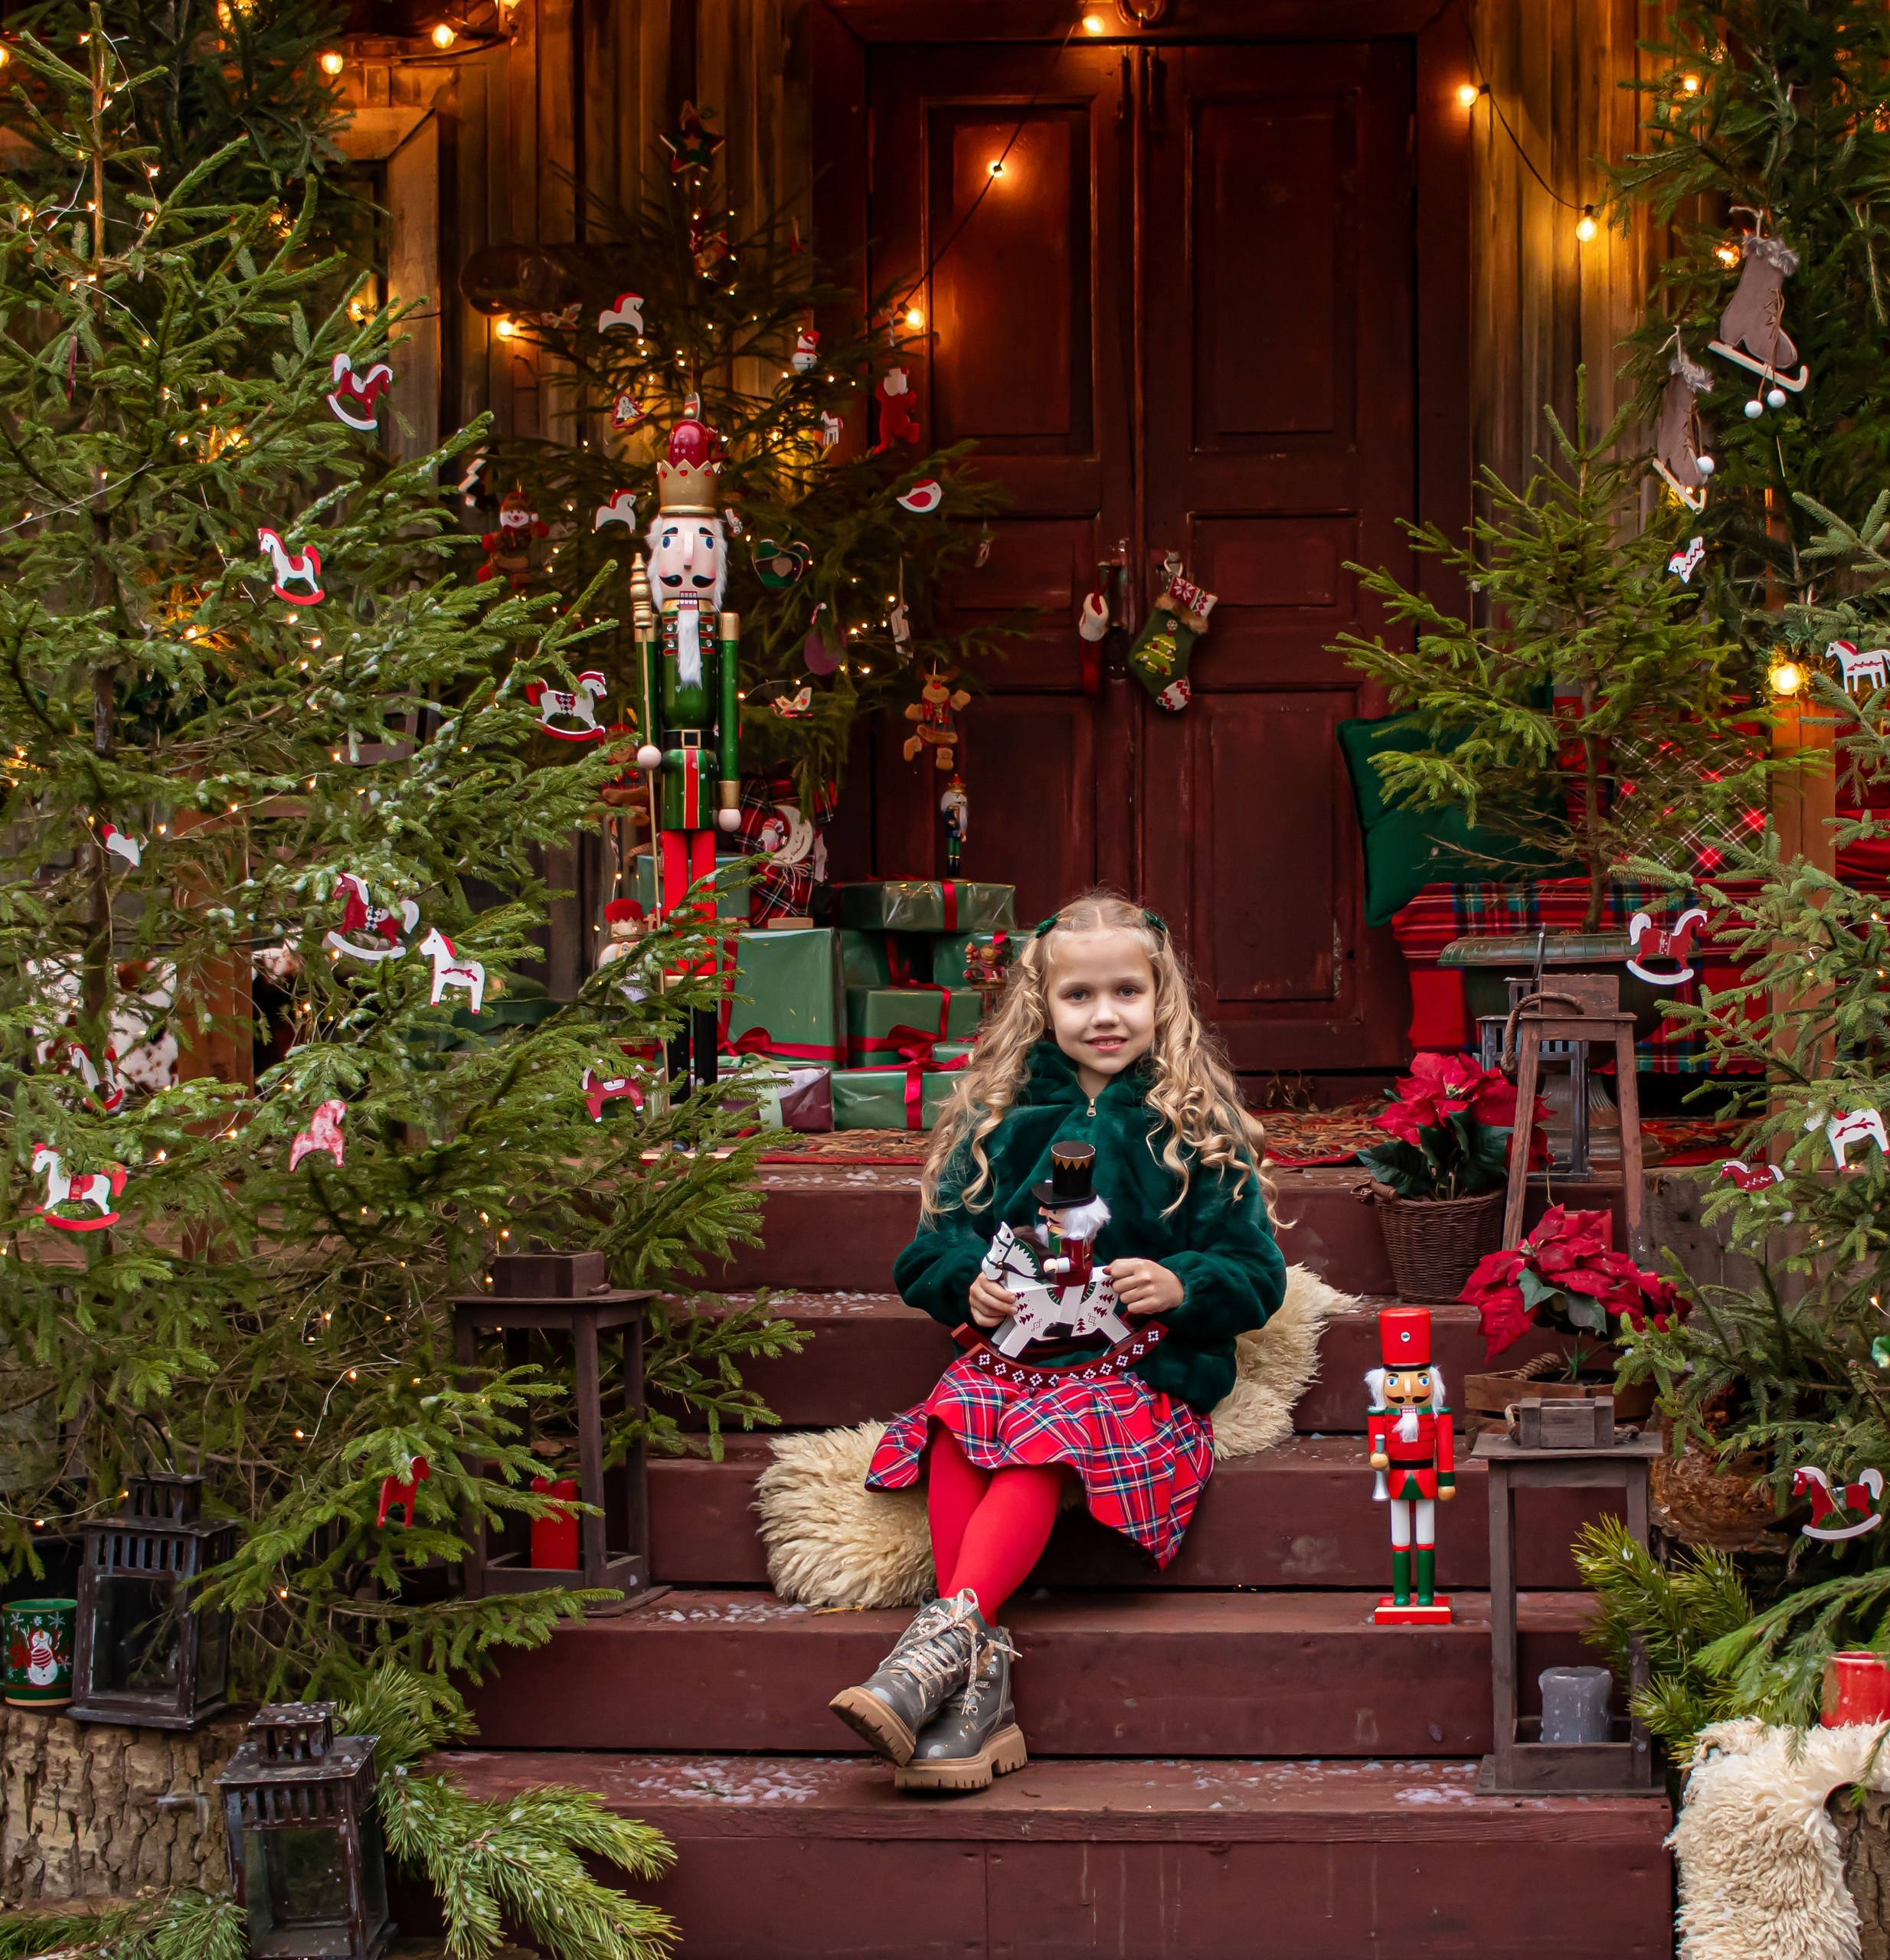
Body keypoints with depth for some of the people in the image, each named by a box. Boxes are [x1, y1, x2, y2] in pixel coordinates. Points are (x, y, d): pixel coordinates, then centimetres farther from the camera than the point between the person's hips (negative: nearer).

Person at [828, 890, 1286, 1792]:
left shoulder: (1194, 1125, 8)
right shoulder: (998, 1117, 15)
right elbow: (932, 1247, 15)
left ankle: (948, 1635, -47)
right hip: (1013, 1344, 3)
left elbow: (1256, 1273, 5)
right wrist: (969, 1284, -8)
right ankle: (978, 1681, -39)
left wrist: (1179, 1284, -16)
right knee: (954, 1419, -31)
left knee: (1050, 1434, -34)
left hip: (1143, 1363, -2)